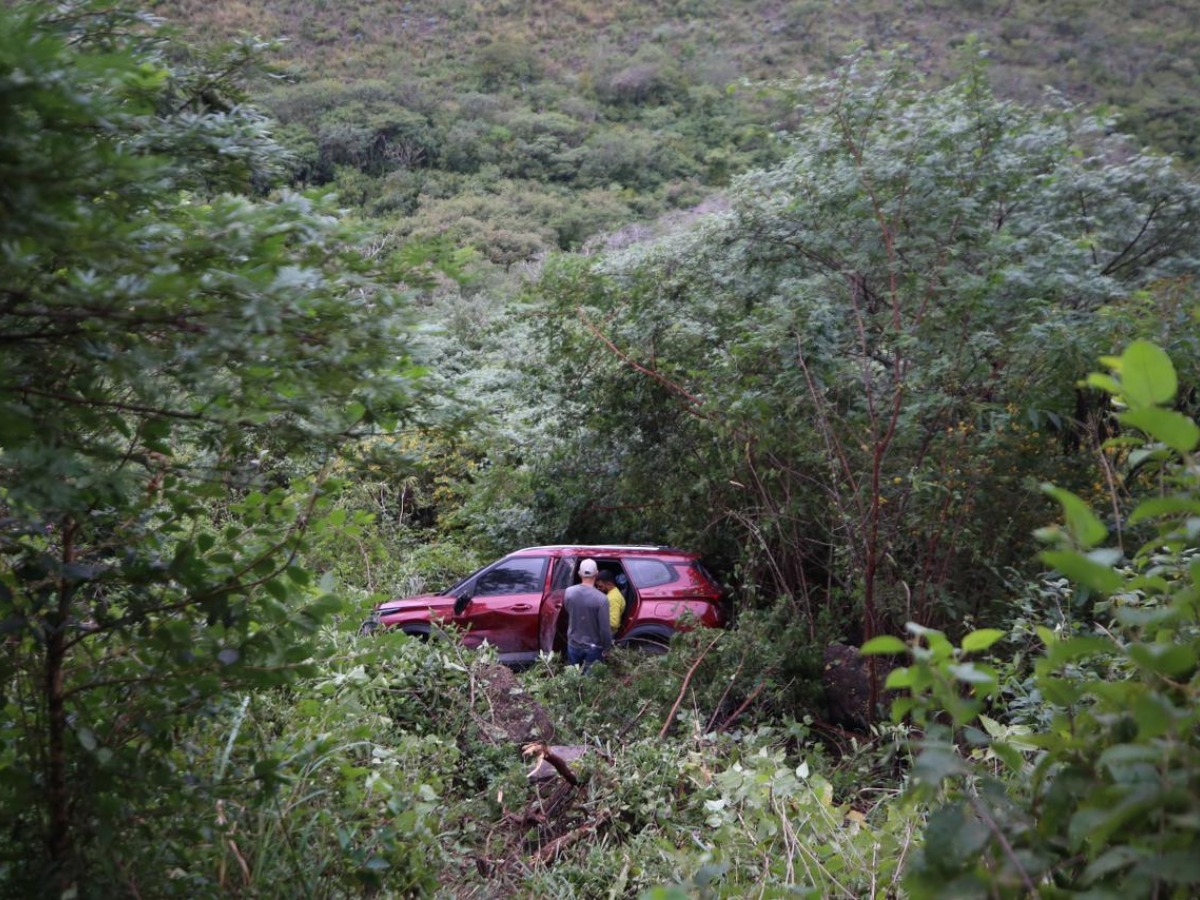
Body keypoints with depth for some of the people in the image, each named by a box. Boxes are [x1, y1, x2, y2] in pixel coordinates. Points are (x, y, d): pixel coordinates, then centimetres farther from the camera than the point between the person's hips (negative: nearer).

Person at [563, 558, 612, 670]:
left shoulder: (569, 592, -12)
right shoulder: (601, 599, -25)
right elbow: (605, 628, -20)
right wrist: (607, 646, -4)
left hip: (573, 644, 4)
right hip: (593, 647, -4)